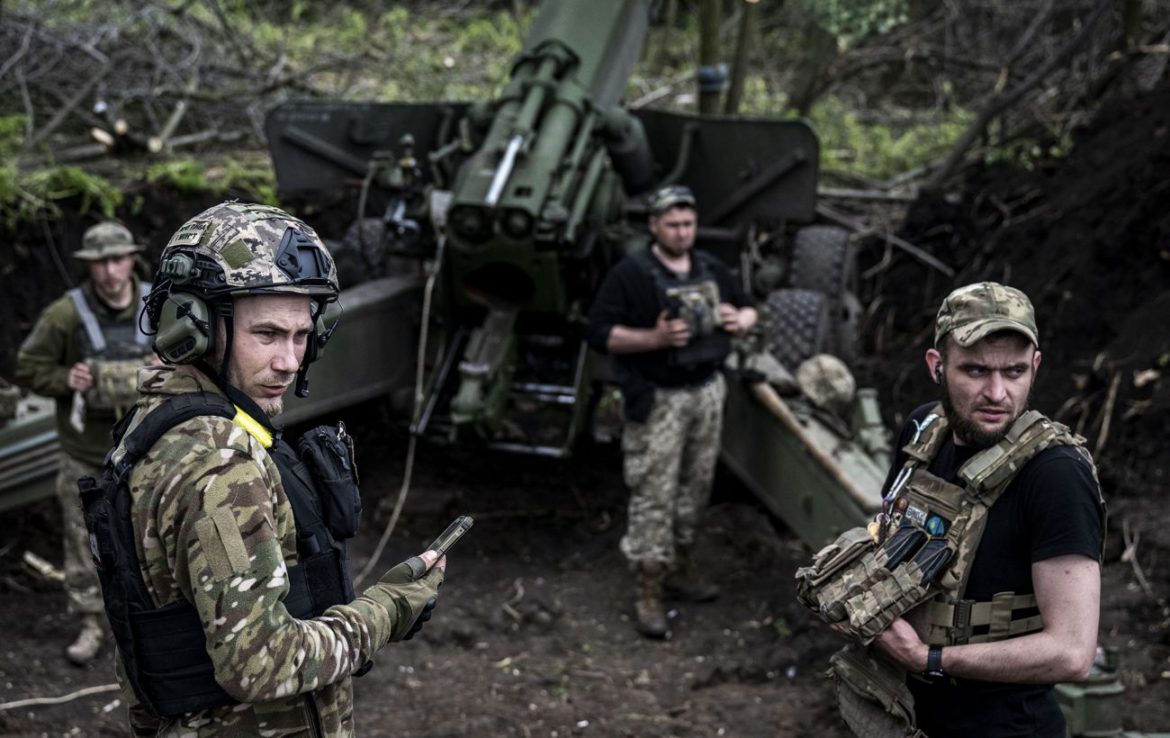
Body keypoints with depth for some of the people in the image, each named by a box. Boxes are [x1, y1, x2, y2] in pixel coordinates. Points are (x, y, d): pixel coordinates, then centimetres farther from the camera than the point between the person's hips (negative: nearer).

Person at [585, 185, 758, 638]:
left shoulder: (711, 268, 9)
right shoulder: (631, 273, -11)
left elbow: (747, 307, 22)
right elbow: (599, 332, -15)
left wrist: (742, 319, -3)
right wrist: (655, 338, -26)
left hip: (707, 392, 7)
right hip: (657, 400, -6)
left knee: (696, 486, 15)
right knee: (653, 495, -5)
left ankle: (679, 568, 33)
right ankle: (648, 593, 3)